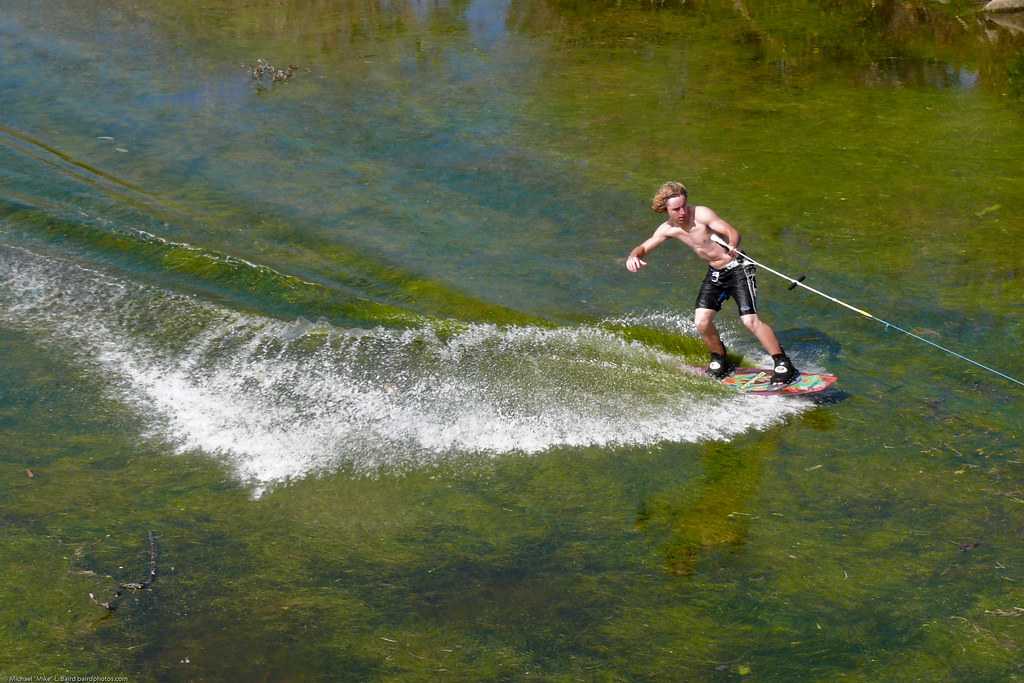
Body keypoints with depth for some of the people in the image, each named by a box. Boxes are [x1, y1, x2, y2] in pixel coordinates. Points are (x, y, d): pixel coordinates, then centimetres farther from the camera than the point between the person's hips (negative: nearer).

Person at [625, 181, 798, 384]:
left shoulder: (701, 214, -19)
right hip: (715, 273, 6)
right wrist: (633, 257, -15)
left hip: (737, 268, -6)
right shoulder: (668, 229, -1)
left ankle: (784, 365, -9)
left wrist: (732, 246, -47)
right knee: (702, 322, -7)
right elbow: (644, 248, 8)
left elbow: (731, 232, -26)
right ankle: (721, 361, 18)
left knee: (750, 320, -18)